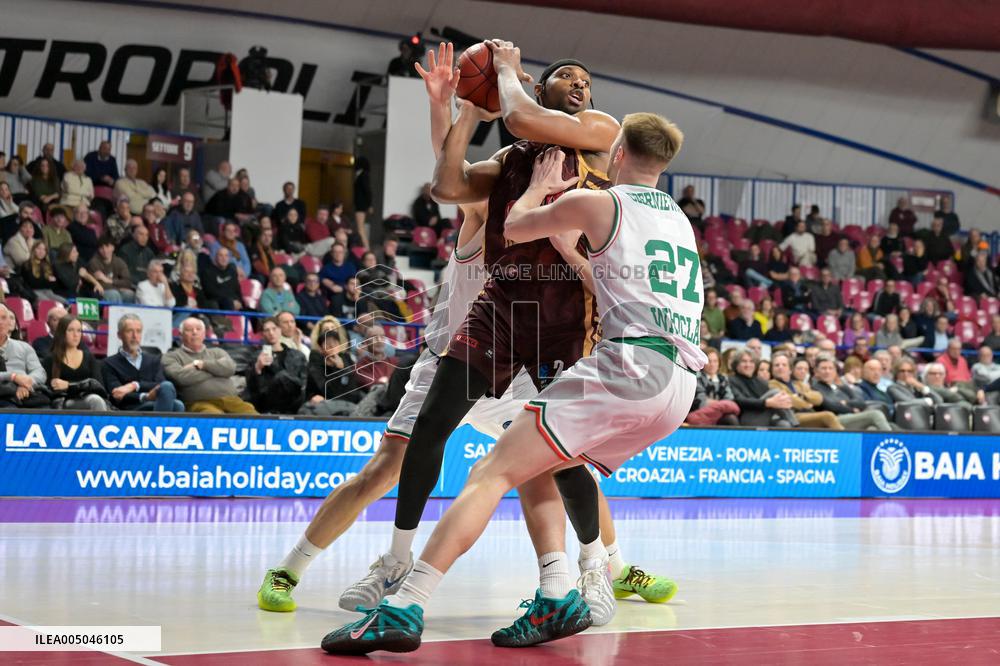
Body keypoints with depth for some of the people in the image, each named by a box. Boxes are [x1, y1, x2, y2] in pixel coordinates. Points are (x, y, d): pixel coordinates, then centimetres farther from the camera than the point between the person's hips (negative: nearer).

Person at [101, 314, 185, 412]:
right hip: (129, 413, -4)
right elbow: (117, 396, -2)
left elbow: (159, 386, 7)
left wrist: (135, 385, -11)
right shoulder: (110, 364, 14)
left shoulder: (154, 360, 25)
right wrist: (144, 397, -20)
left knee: (166, 387, -35)